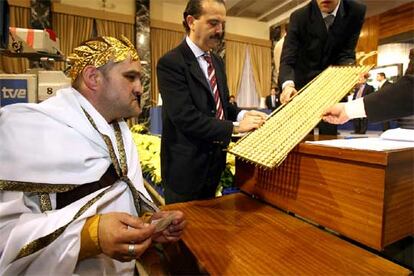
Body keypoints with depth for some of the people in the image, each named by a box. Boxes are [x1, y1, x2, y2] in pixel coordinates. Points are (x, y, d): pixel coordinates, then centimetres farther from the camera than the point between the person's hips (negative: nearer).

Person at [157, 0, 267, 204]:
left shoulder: (217, 62, 10)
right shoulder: (171, 63, -17)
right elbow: (186, 118, -25)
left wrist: (242, 115, -6)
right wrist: (235, 127, -22)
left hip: (213, 162, 8)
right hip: (186, 165, -7)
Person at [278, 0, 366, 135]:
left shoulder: (356, 12, -11)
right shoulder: (299, 17, -18)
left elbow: (346, 54, -11)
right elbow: (287, 60, -25)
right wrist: (288, 85, -46)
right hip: (303, 83, -1)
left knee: (329, 134, 4)